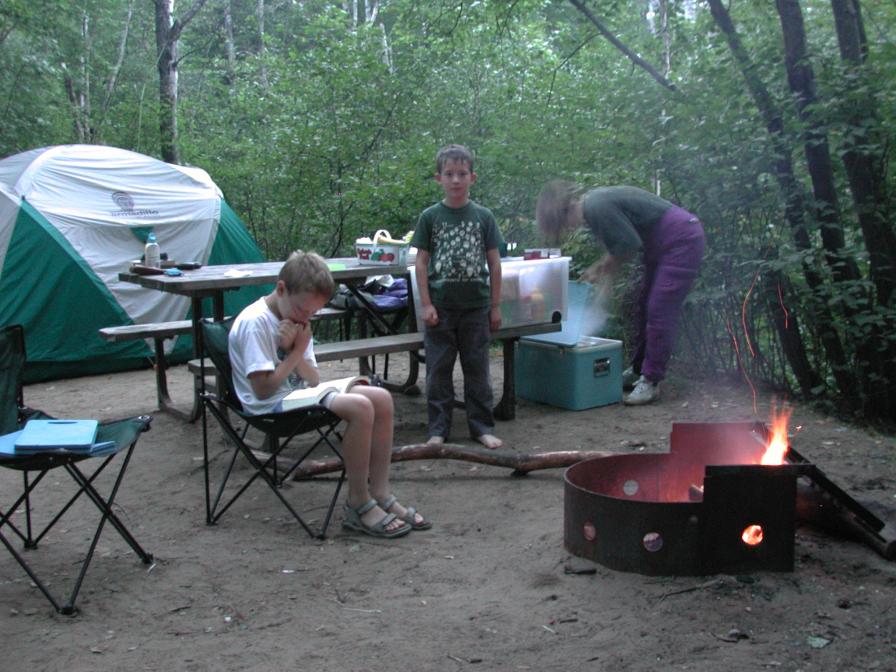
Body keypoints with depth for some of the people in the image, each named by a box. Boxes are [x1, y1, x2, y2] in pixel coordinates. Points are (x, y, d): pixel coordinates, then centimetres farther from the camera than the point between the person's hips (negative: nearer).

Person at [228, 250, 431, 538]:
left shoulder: (296, 320, 11)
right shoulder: (255, 323, -17)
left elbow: (313, 381, 5)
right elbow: (263, 389, -21)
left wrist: (299, 350, -14)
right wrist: (294, 353, -11)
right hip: (271, 406, -9)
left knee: (381, 398, -4)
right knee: (359, 406, -27)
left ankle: (380, 493, -3)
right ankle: (358, 504, -17)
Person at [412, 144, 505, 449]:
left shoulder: (483, 216, 2)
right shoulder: (430, 217, 0)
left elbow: (494, 262, 4)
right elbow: (421, 262, 1)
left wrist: (495, 305, 3)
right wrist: (426, 304, -6)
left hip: (476, 306, 0)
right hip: (440, 307, 0)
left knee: (477, 368, 7)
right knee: (438, 370, 5)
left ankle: (482, 426, 17)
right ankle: (438, 429, 14)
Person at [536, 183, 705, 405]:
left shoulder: (596, 208, -22)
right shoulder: (595, 202, 8)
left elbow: (630, 245, -22)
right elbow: (620, 246, 14)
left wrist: (604, 267, -7)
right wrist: (601, 267, 1)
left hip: (682, 241, -11)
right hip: (663, 245, 11)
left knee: (659, 312, -11)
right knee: (642, 306, 15)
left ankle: (650, 382, -6)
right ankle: (637, 370, 25)